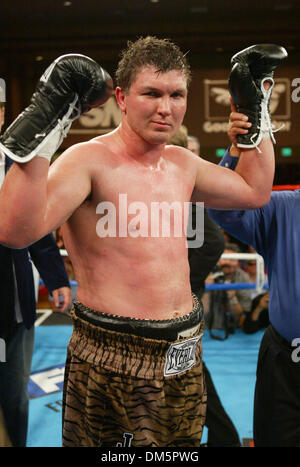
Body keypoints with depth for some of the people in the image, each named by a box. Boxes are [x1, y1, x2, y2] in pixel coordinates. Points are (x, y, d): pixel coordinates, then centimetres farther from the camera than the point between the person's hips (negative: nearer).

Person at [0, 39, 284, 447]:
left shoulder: (182, 163, 8)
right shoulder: (89, 160, -15)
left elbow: (255, 191, 22)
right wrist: (40, 126, -35)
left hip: (184, 357, 7)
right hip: (113, 364, -7)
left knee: (181, 444, 20)